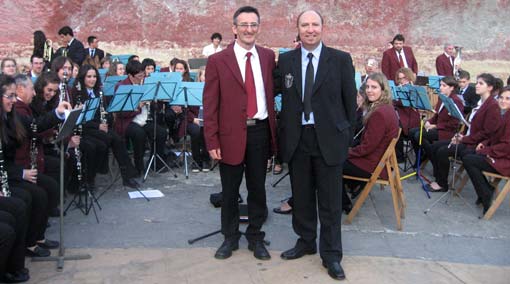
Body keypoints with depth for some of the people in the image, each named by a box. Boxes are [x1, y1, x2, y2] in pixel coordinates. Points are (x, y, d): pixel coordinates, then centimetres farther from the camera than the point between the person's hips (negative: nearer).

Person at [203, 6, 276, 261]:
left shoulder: (268, 56, 6)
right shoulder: (218, 61, -4)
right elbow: (210, 104, -5)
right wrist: (212, 140, -9)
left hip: (260, 131, 3)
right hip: (231, 134, -2)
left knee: (258, 189, 12)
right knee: (230, 191, 11)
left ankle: (255, 237, 28)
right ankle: (230, 237, 29)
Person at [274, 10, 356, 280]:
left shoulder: (341, 59, -2)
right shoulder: (285, 60, 5)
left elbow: (350, 100, 1)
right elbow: (276, 91, 6)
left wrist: (347, 134, 1)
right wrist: (283, 133, -1)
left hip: (328, 138, -2)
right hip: (296, 138, 2)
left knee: (330, 200, 5)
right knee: (301, 195, 14)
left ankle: (331, 255, 17)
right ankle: (305, 241, 32)